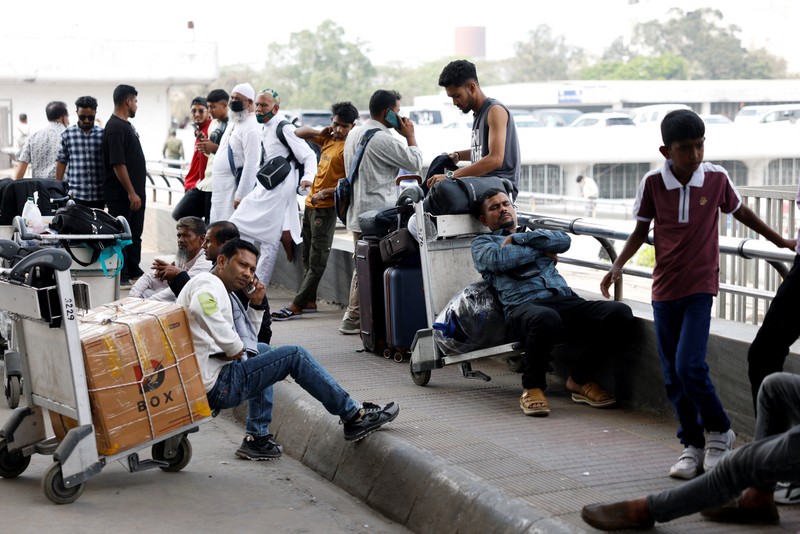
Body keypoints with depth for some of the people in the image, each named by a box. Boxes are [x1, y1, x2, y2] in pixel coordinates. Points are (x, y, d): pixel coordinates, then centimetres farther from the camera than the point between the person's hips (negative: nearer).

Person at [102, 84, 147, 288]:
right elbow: (118, 164, -22)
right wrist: (131, 192, -22)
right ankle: (121, 276, 4)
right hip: (122, 193, -10)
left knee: (135, 233, 16)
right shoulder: (115, 128, -18)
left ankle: (134, 271, 25)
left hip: (135, 191, 10)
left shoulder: (127, 125, 14)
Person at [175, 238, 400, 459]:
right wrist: (234, 348, -26)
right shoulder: (209, 283, -9)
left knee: (262, 351, 33)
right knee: (295, 356, -6)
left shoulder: (221, 289, 23)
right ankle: (354, 416, 4)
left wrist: (255, 305, 14)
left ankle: (257, 438, 24)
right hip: (218, 385, -11)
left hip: (210, 384, 11)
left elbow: (247, 341, 27)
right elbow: (202, 308, -36)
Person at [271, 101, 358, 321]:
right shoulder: (328, 139, 10)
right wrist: (319, 132, 3)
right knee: (307, 257, 14)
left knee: (316, 261, -4)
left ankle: (297, 306, -7)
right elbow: (299, 132, 20)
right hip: (311, 203, 9)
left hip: (326, 208, -9)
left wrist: (325, 192, -26)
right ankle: (309, 301, 22)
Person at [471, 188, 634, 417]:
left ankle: (580, 379, -4)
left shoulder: (534, 234, 35)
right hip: (525, 306, -5)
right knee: (546, 319, -43)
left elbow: (563, 241, 11)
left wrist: (517, 238, 9)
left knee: (620, 313, -22)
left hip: (566, 301, 5)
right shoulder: (483, 242, 24)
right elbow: (498, 259, -2)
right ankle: (532, 387, -18)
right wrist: (542, 251, 9)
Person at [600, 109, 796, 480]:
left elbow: (741, 212, 12)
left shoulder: (717, 178, -6)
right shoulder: (652, 183, -6)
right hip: (665, 289, 2)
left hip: (700, 288, -2)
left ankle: (719, 431, 8)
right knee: (673, 376, 5)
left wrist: (779, 241, 21)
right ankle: (692, 445, 19)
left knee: (689, 366, -15)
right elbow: (641, 230, 5)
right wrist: (618, 265, -10)